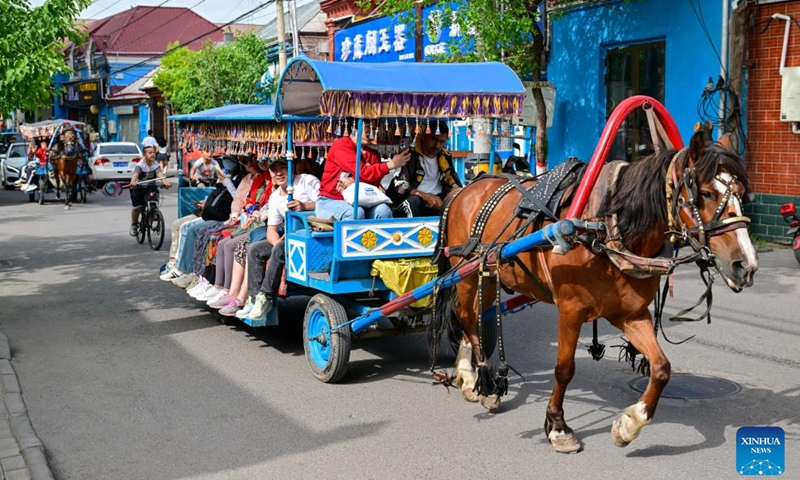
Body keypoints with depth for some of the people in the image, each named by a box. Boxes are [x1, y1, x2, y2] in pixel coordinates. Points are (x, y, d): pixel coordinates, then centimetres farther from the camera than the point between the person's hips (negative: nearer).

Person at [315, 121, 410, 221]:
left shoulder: (373, 154, 10)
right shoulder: (341, 145, -9)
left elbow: (374, 184, -2)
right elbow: (362, 173, -18)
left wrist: (354, 181, -22)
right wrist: (391, 164, -16)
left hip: (356, 202, 5)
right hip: (330, 201, -5)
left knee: (383, 210, -24)